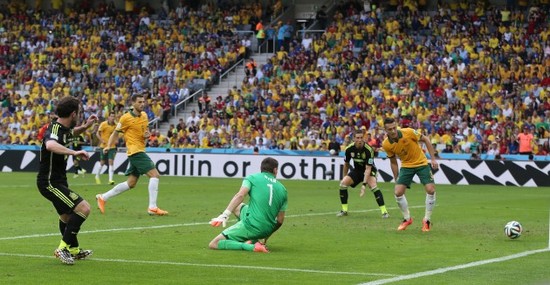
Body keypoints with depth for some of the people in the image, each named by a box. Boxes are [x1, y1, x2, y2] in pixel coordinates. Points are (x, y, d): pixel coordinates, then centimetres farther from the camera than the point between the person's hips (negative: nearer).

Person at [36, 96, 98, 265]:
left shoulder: (64, 128, 4)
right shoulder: (54, 130, -25)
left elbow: (70, 134, 31)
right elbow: (50, 145, -51)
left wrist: (85, 126, 12)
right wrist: (74, 153, -55)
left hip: (58, 181, 10)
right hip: (50, 183, -10)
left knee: (67, 215, 25)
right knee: (83, 208, -18)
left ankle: (74, 250, 44)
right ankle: (63, 248, -12)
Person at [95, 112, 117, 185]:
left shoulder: (115, 125, 4)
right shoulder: (103, 124, -8)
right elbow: (98, 133, -5)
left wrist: (116, 140, 2)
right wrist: (102, 140, -18)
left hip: (112, 146, 2)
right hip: (104, 146, -2)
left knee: (111, 162, -8)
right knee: (102, 163, 6)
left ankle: (110, 179, -12)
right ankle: (97, 176, 30)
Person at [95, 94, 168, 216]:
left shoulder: (144, 115, 12)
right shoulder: (126, 118, -8)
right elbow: (115, 133, 1)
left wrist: (147, 135, 2)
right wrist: (108, 146, -11)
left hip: (140, 151, 8)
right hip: (135, 151, -8)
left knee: (131, 183, 12)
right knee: (154, 174, -17)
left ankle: (103, 197, 22)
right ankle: (152, 207, -18)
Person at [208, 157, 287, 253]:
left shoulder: (253, 178, 4)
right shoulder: (282, 189, 14)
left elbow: (240, 195, -15)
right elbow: (280, 220, 13)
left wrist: (225, 215, -21)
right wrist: (266, 237, 26)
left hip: (251, 225, -6)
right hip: (268, 230, 6)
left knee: (213, 244, -1)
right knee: (237, 206, 32)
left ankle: (251, 247, -18)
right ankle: (253, 240, 15)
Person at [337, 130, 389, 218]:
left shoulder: (368, 150, -28)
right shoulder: (349, 149, -15)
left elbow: (368, 168, -31)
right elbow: (346, 164, 4)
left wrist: (364, 184, -38)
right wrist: (345, 177, 10)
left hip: (369, 171, -4)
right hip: (357, 170, 5)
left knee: (373, 186, -31)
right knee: (343, 183, -15)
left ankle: (384, 211, -26)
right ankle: (344, 210, 0)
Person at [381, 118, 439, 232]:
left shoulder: (408, 132, -23)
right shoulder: (386, 145, -14)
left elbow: (426, 139, -9)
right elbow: (393, 162, 2)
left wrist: (433, 158, -12)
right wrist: (397, 179, 4)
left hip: (421, 163, -2)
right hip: (406, 166, 2)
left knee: (431, 190, -15)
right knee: (398, 192, -11)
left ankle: (427, 220, 3)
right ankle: (407, 219, 12)